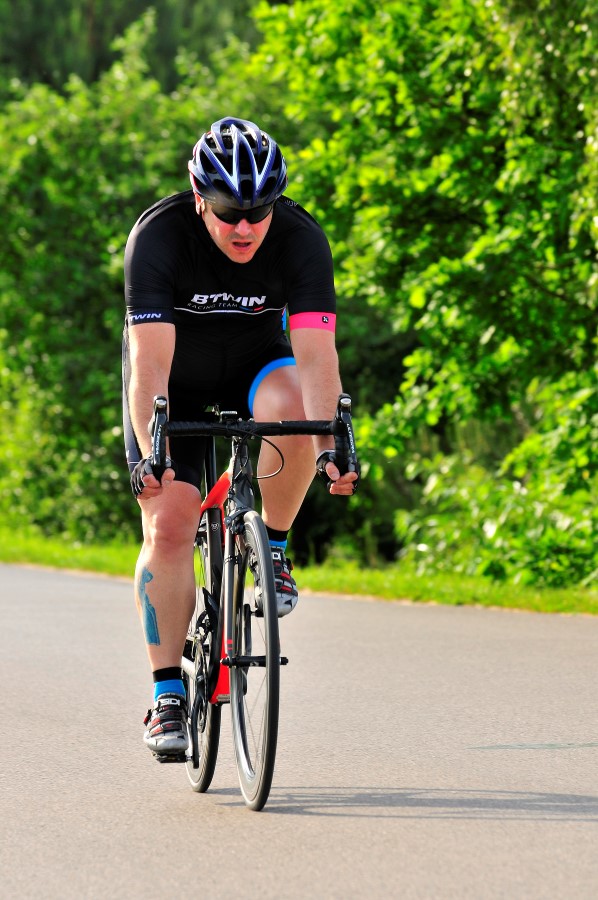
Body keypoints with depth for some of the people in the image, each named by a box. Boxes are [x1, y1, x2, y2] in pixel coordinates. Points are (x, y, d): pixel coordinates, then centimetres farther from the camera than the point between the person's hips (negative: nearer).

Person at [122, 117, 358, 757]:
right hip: (175, 384, -1)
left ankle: (272, 548, -10)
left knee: (288, 407, -34)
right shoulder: (158, 236, -29)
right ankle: (167, 696, -6)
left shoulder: (301, 239, -25)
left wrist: (328, 444, -46)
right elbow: (150, 359, -36)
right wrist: (149, 452, -47)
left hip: (255, 367, 1)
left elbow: (315, 351, -33)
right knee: (168, 524, -14)